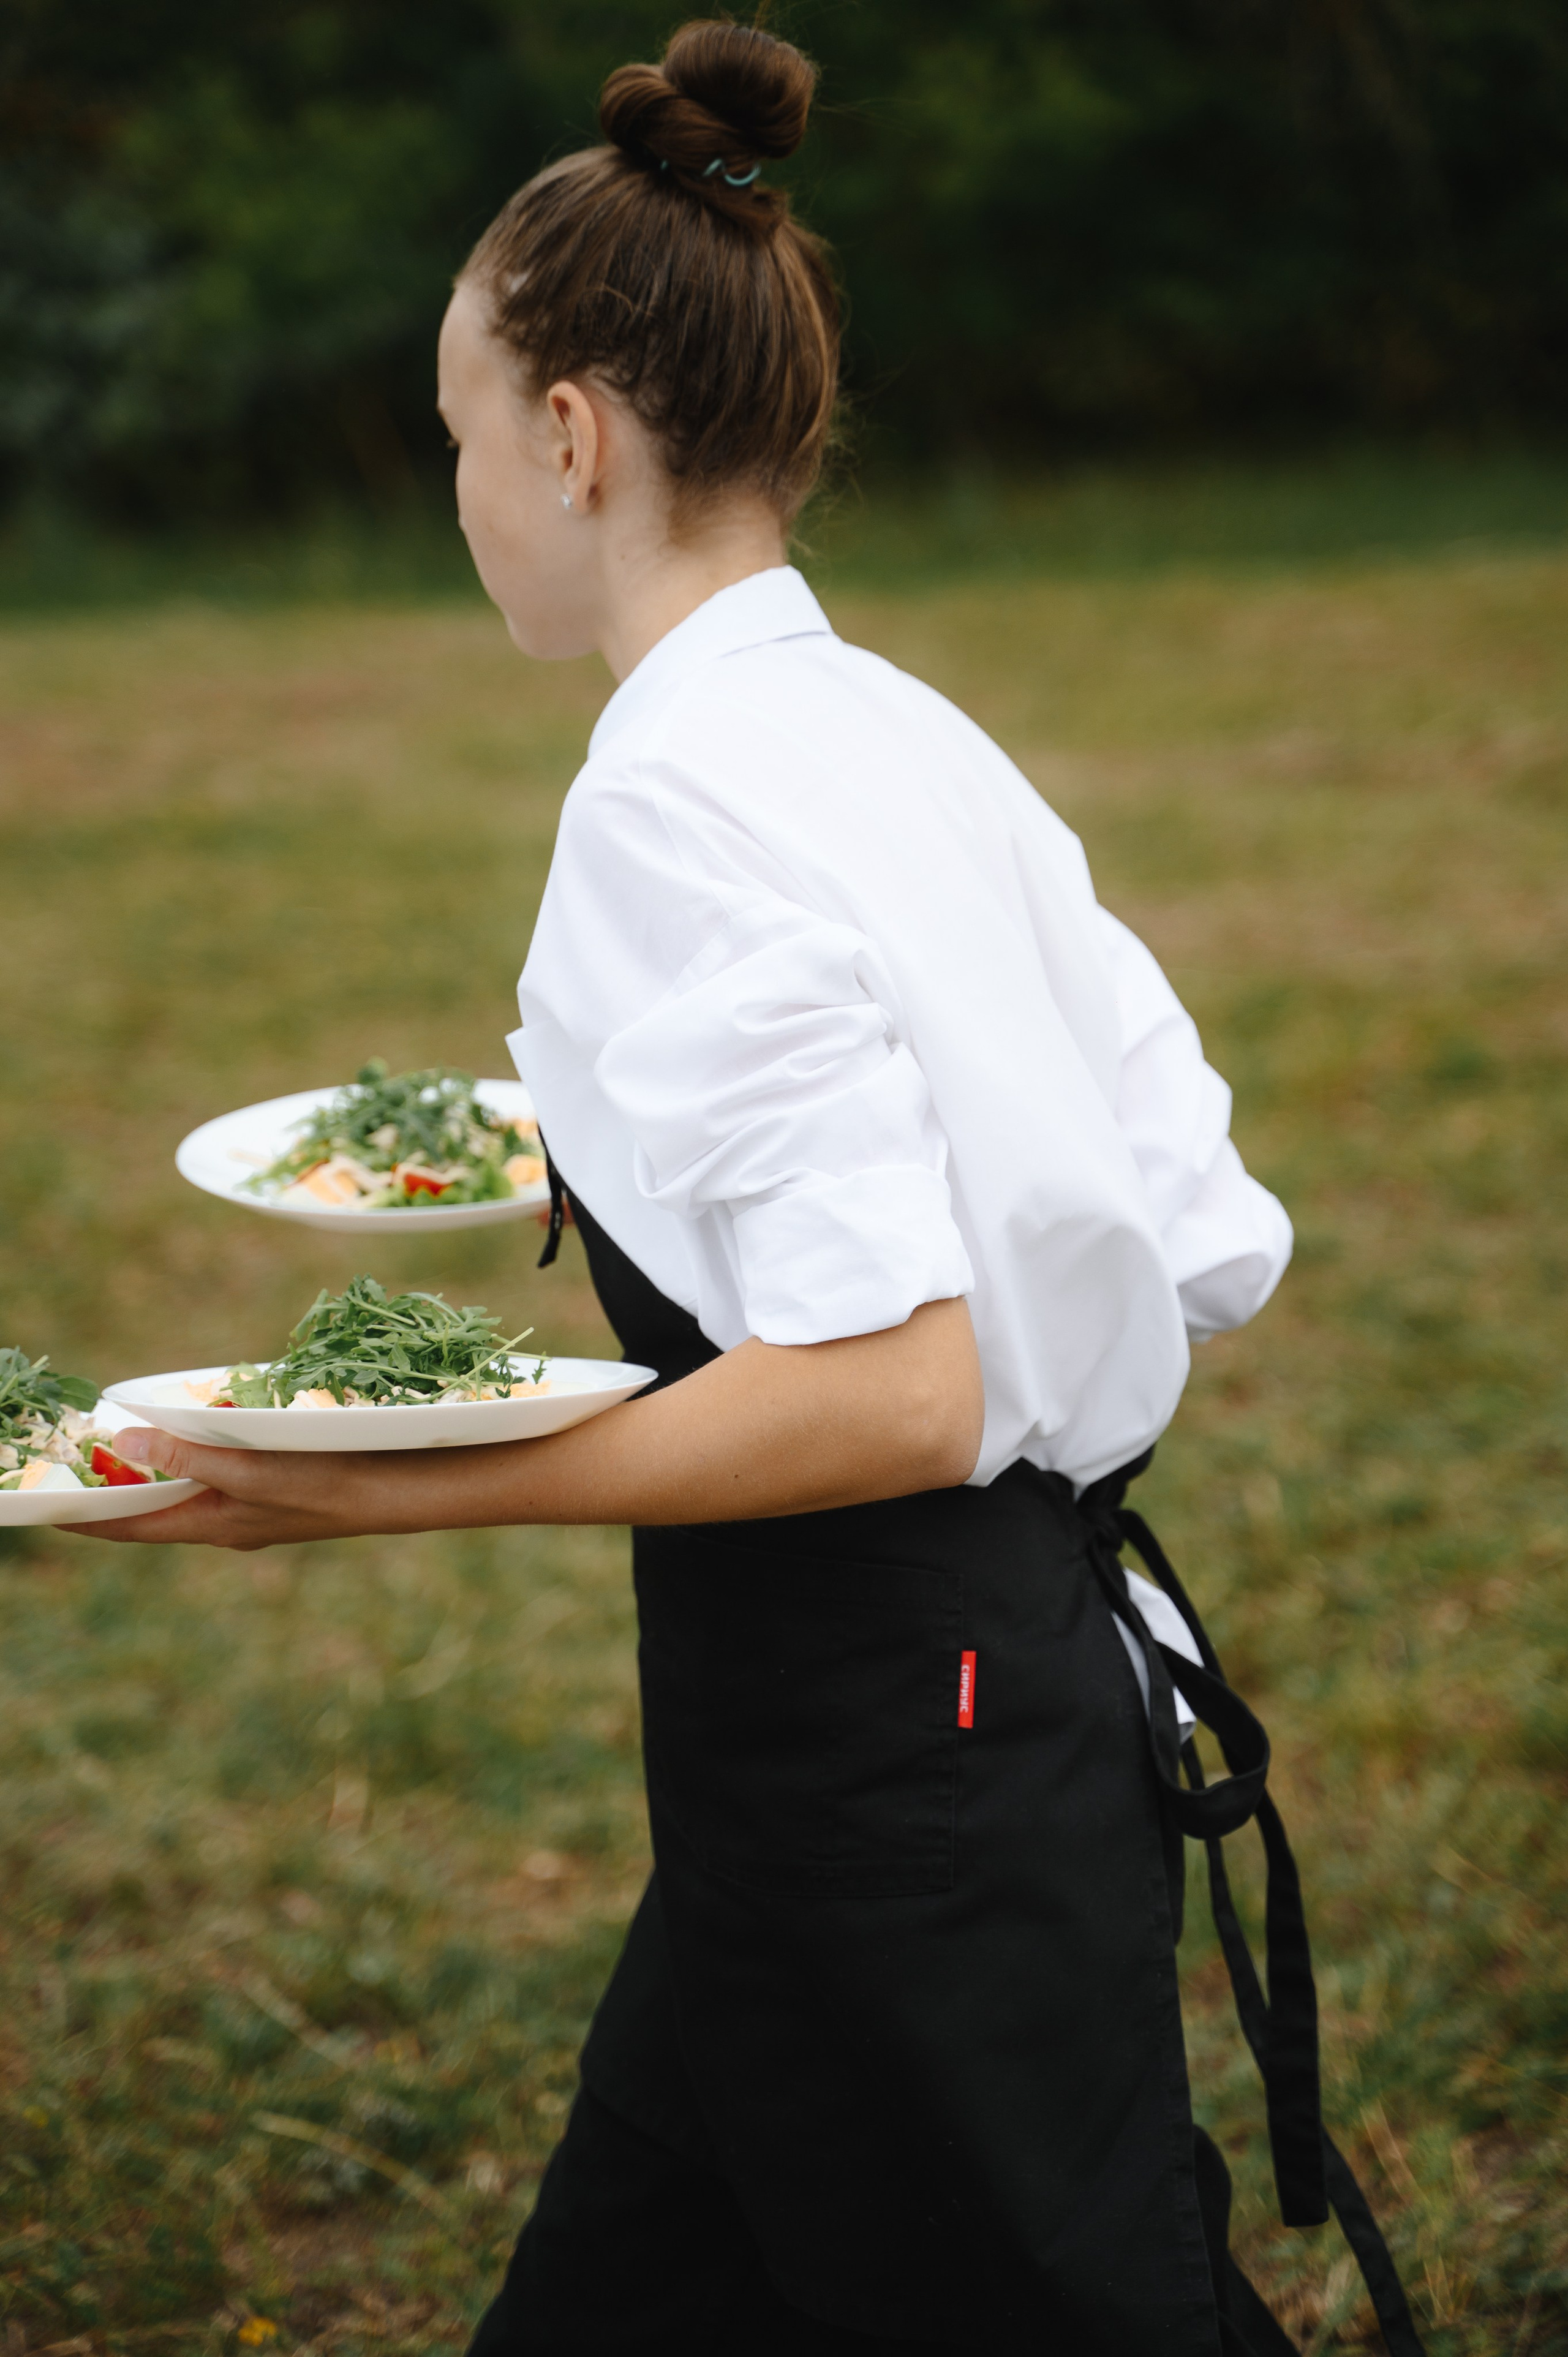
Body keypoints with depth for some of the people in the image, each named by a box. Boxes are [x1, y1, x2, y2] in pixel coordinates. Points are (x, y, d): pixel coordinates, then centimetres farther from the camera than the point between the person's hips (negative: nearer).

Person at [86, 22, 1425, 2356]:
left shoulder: (679, 806, -20)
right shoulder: (905, 743, 6)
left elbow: (890, 1390, -26)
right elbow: (1208, 1245, 8)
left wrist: (385, 1494, -22)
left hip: (881, 1777, -9)